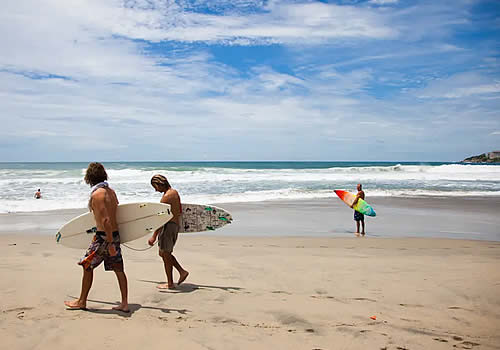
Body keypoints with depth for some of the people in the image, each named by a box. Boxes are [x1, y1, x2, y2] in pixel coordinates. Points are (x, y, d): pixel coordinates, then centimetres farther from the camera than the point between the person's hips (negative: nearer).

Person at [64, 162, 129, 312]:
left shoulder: (97, 194, -15)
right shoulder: (111, 191, 9)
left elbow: (105, 220, -21)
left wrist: (110, 243, -21)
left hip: (104, 236, -7)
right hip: (115, 234, 8)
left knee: (87, 266, 9)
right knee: (118, 269, 8)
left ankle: (82, 301, 22)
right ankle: (124, 303, 12)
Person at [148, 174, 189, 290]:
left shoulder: (166, 196, -19)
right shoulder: (175, 192, 10)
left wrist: (154, 236, -22)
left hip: (169, 225, -9)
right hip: (176, 225, 9)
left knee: (165, 255, 3)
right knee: (163, 253, 19)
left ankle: (170, 283, 12)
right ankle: (182, 271, 17)